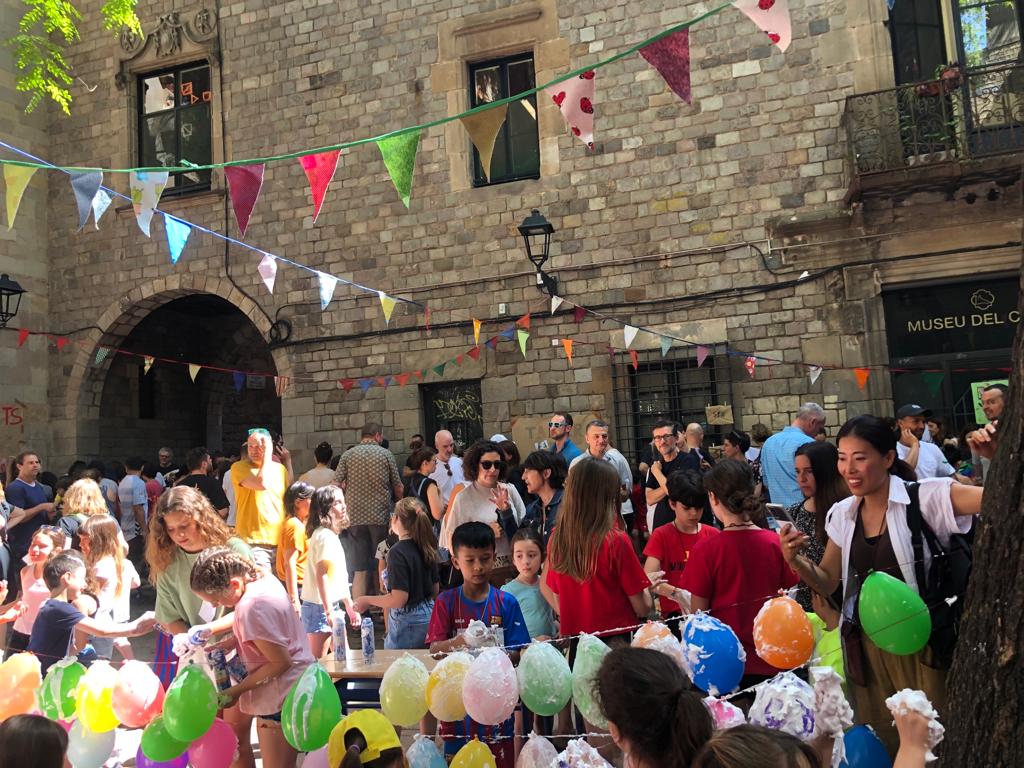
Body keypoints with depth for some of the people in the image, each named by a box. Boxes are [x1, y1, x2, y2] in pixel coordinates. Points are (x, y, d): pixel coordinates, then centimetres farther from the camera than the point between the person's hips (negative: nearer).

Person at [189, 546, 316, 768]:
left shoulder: (251, 606, -26)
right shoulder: (263, 578, 1)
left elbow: (281, 662, -23)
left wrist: (237, 690, -15)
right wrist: (231, 642, 2)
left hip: (281, 697, -10)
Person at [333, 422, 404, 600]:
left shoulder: (348, 455, 3)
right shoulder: (385, 454, 0)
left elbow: (336, 485, -2)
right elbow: (398, 487, 3)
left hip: (355, 517, 2)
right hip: (381, 517, -1)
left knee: (360, 571, 5)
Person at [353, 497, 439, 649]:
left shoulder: (398, 552, -17)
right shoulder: (426, 548, 4)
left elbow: (399, 599, -21)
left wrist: (367, 601, -9)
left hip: (408, 622, -7)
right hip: (429, 617, 8)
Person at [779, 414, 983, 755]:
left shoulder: (925, 498, -11)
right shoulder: (842, 514, 5)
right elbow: (827, 583, 11)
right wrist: (796, 560, -7)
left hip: (921, 644, -5)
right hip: (866, 647, 5)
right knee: (879, 746, 16)